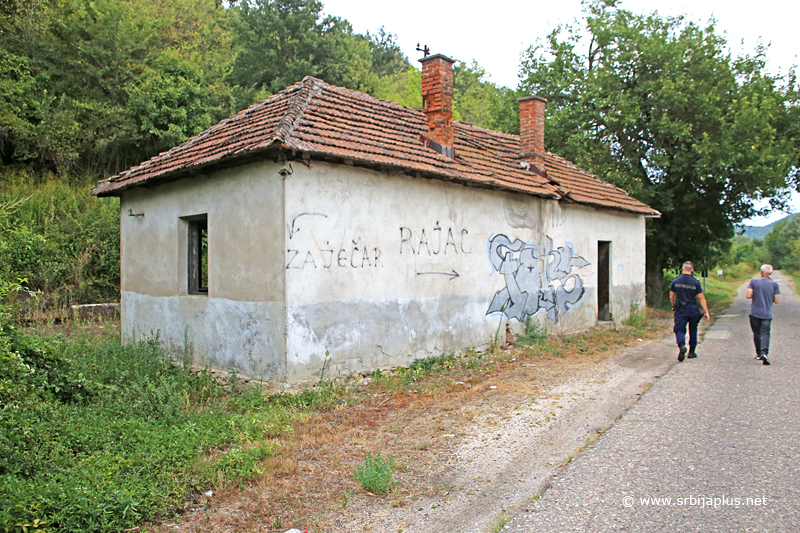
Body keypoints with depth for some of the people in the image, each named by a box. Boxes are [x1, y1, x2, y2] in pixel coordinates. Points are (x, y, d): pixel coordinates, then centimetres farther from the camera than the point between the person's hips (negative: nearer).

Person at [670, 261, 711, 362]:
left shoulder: (675, 281, -1)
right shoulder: (696, 282, -4)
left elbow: (671, 297, 6)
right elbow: (701, 298, -5)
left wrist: (674, 307, 23)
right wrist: (707, 312, -1)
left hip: (680, 309, -1)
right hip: (693, 309, 1)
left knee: (679, 330, -1)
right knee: (693, 330, 16)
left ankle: (681, 345, -31)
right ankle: (691, 352, 24)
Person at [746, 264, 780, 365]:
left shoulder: (754, 281, -4)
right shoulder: (774, 284, 0)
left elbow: (748, 296, -11)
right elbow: (776, 301, 0)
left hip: (755, 312, 0)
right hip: (767, 314, 0)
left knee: (756, 333, 13)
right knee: (765, 333, -2)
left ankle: (758, 353, 19)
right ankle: (764, 352, -21)